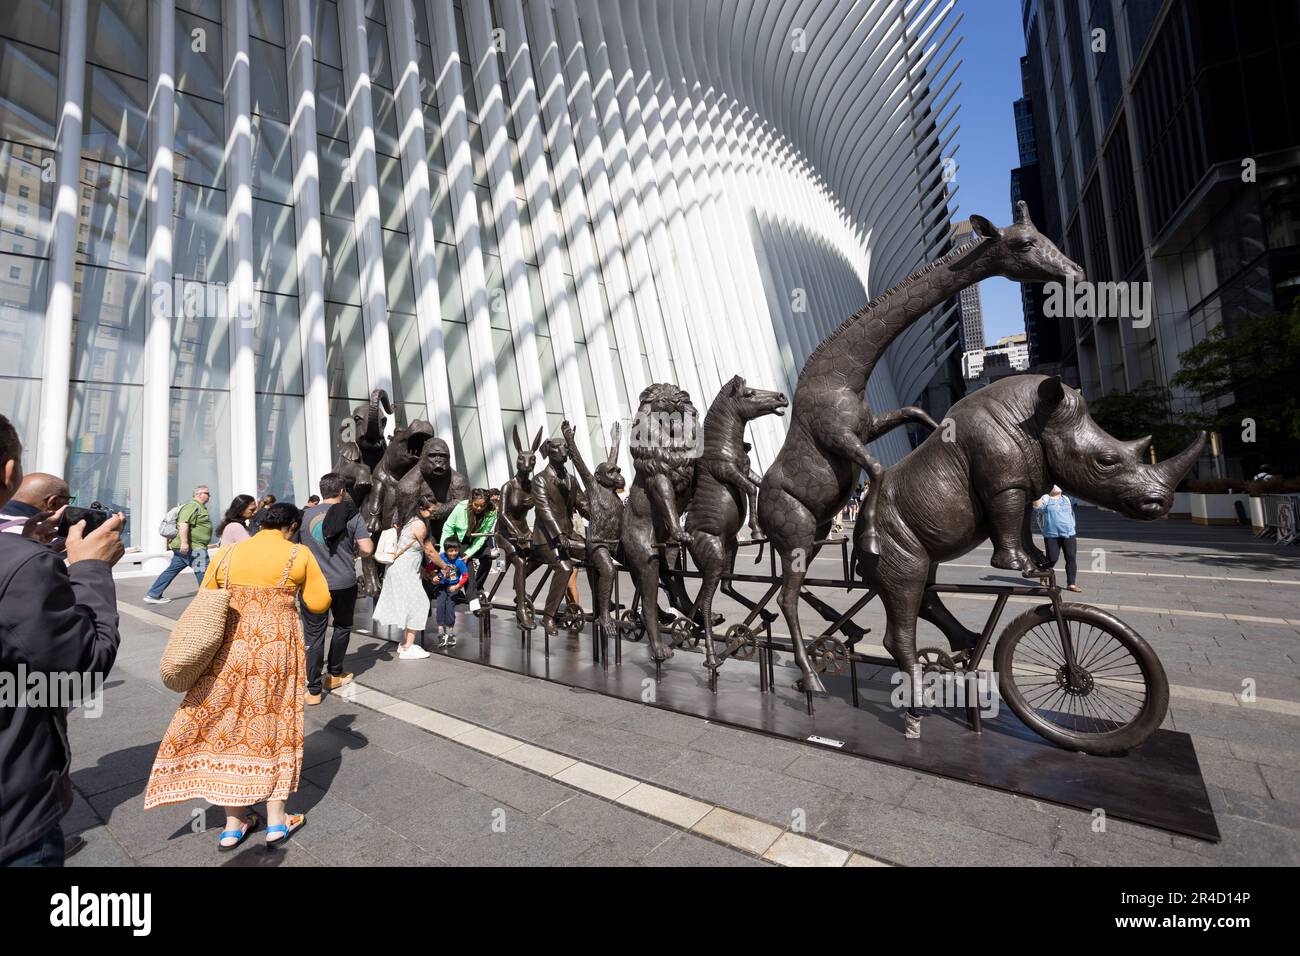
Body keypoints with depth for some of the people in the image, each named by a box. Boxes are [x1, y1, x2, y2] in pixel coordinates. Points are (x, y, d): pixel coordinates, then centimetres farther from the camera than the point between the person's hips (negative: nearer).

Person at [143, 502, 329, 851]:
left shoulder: (228, 553, 4)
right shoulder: (299, 554, -6)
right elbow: (319, 603, -3)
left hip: (229, 650, 3)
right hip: (276, 651, -2)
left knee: (229, 727, 15)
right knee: (274, 725, 11)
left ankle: (234, 824, 24)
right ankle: (277, 821, 23)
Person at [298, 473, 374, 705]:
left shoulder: (307, 514, 1)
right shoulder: (352, 514, -6)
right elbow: (367, 548, -12)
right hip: (344, 583, -1)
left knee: (314, 635, 6)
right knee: (342, 627, 21)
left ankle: (314, 690, 7)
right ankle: (334, 675, 32)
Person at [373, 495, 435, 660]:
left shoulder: (411, 521, 11)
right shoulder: (420, 525, -17)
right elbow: (430, 551, -10)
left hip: (399, 569, 9)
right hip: (404, 571, -9)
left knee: (409, 605, 14)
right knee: (417, 605, -4)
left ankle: (405, 643, 21)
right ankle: (408, 648, 1)